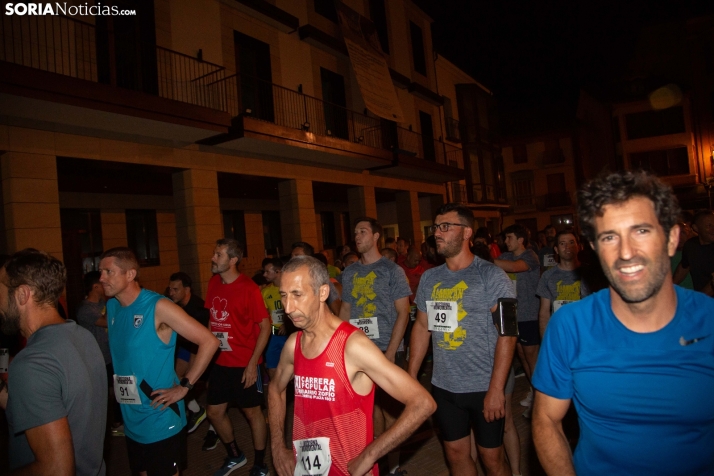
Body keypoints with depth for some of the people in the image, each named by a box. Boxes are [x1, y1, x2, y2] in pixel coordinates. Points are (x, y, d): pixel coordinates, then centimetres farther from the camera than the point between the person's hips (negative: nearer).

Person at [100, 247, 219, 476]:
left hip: (162, 421, -7)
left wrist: (183, 387, -19)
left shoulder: (158, 307, -18)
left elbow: (209, 341, -21)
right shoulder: (111, 307, 3)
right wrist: (117, 383, 5)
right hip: (131, 422, 7)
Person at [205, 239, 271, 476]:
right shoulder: (213, 284, 2)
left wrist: (252, 363, -17)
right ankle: (234, 456, 39)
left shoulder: (249, 288, -16)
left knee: (252, 412, 8)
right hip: (220, 362, 7)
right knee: (214, 412, 15)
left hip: (244, 364, -6)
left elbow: (265, 326, -15)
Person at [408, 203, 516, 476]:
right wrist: (410, 377, 7)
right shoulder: (429, 278, 4)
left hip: (484, 387, -4)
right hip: (443, 387, 4)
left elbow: (506, 334, -13)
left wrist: (496, 388, -18)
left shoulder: (490, 275, -10)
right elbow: (422, 327, 11)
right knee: (456, 454, 15)